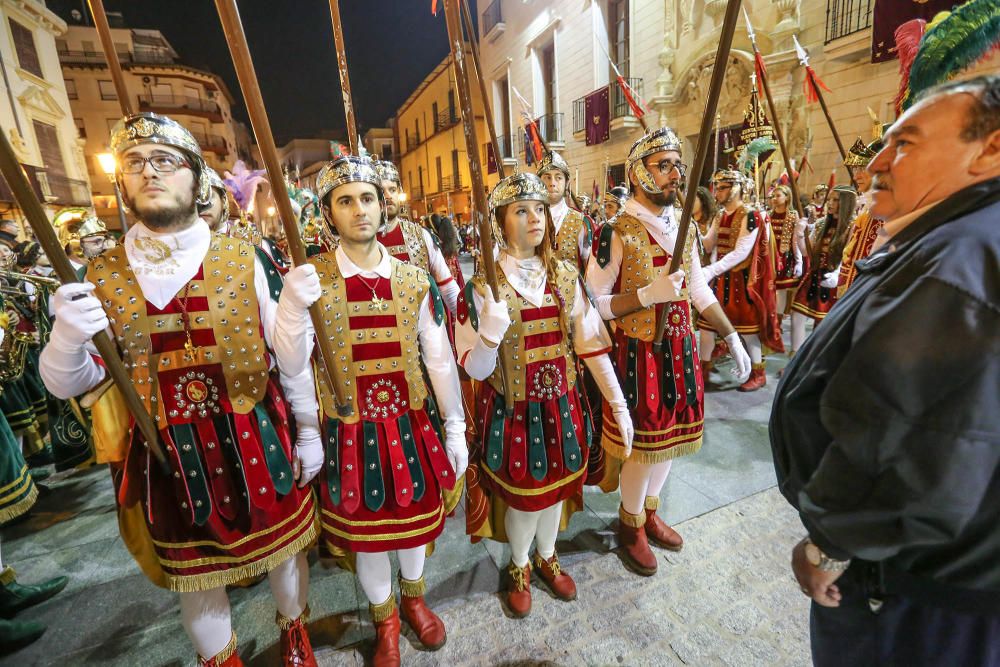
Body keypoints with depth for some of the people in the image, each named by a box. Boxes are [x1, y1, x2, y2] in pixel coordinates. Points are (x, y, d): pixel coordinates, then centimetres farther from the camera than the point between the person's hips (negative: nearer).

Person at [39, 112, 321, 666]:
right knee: (193, 569, 22)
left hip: (257, 444, -1)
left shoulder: (244, 259, -8)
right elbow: (66, 385, 1)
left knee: (280, 544, 18)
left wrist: (309, 430, -2)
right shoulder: (102, 277, -2)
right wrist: (68, 336, -20)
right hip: (166, 457, 2)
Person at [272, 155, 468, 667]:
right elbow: (291, 364, -12)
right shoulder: (310, 278, -8)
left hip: (411, 426, 2)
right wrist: (294, 305, -30)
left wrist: (455, 429, 1)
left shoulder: (415, 280, -4)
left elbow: (440, 360, -1)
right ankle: (384, 618, 48)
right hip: (351, 432, -1)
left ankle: (413, 599, 53)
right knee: (366, 529, 18)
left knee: (415, 518, 20)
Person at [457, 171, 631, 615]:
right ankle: (519, 567, 45)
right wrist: (490, 333, -34)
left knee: (556, 485, 20)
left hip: (560, 404, 4)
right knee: (522, 492, 13)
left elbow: (591, 344, -2)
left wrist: (618, 404, -3)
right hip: (511, 409, -3)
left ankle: (547, 557, 51)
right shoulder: (484, 286, -13)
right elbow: (474, 369, -15)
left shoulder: (565, 276, -2)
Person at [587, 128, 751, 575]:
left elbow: (699, 289, 15)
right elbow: (593, 304, -15)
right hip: (638, 352, -7)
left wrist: (731, 336, 11)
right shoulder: (617, 233, -14)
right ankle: (632, 525, 31)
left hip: (680, 348, 7)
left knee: (670, 434, 17)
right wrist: (648, 294, -25)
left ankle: (650, 512, 41)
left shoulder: (683, 227, 8)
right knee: (642, 441, 5)